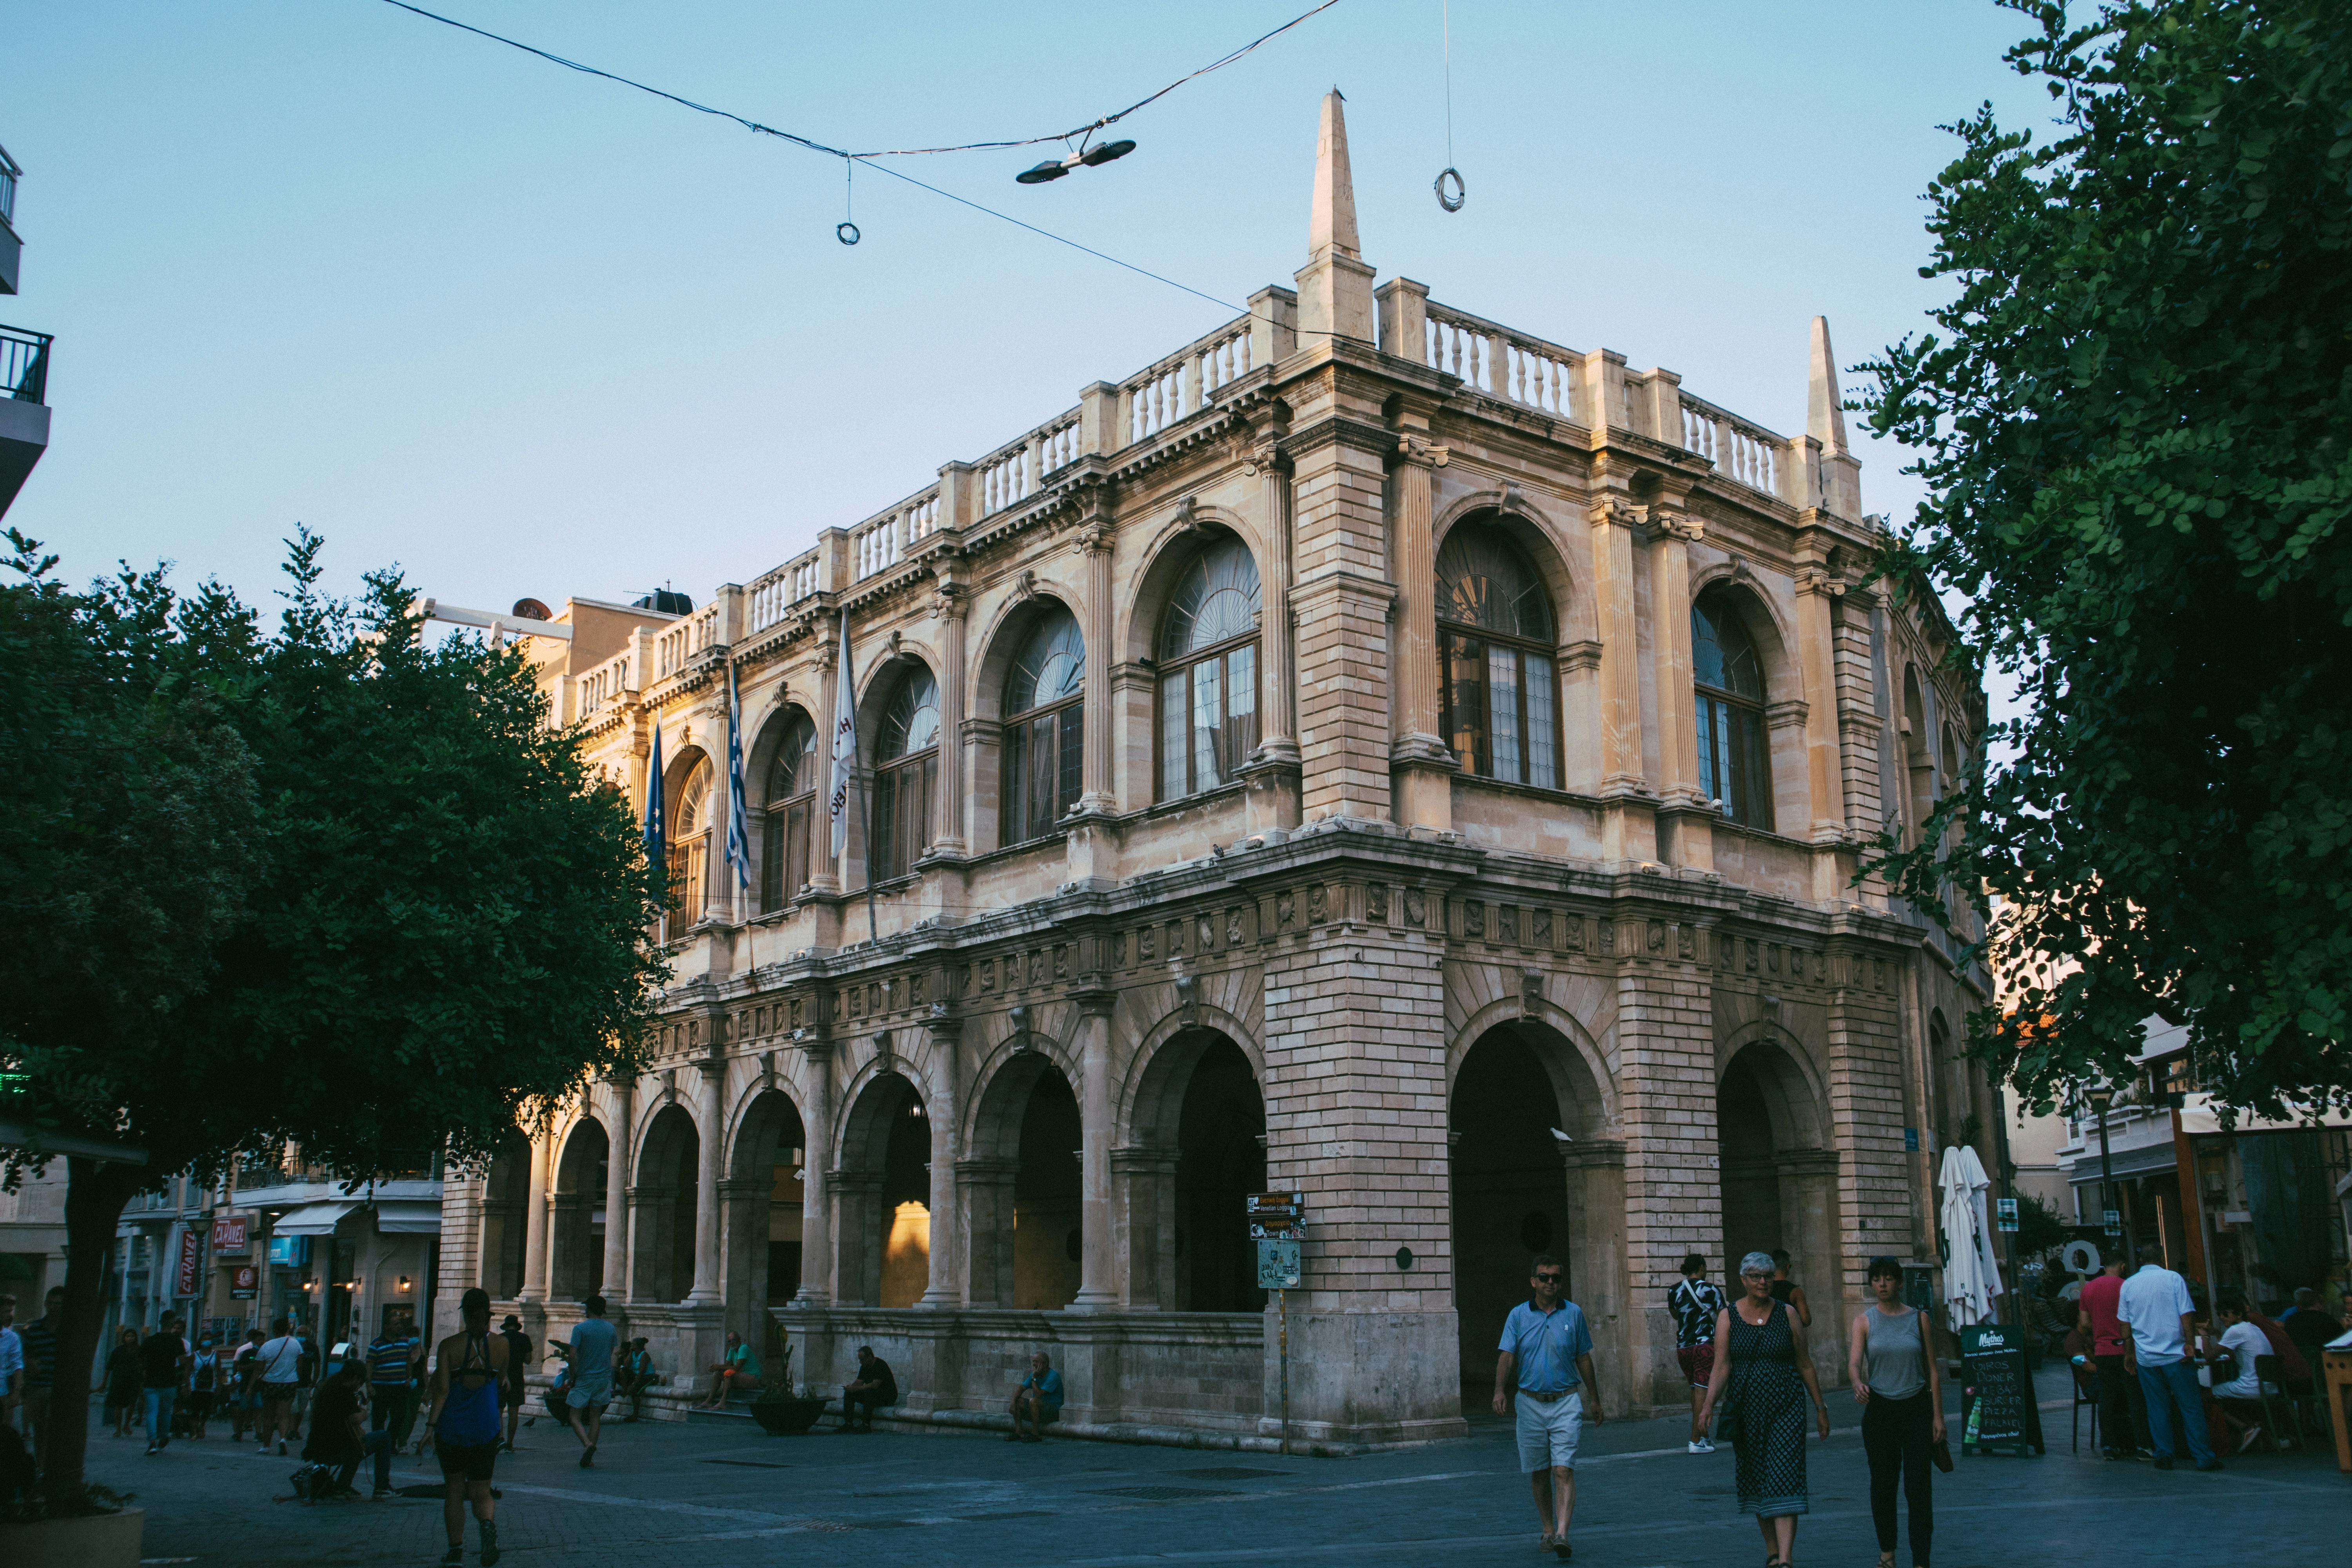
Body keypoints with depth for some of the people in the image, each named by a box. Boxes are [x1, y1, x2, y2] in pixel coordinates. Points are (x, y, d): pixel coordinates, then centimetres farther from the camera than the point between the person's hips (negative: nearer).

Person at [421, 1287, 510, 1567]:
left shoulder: (449, 1345, -6)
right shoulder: (500, 1344, 0)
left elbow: (442, 1388, -12)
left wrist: (431, 1424, -11)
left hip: (451, 1428, -1)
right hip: (485, 1429, 1)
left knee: (454, 1490, 14)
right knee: (481, 1491, 8)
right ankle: (488, 1524, -23)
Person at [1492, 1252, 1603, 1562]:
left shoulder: (1573, 1313, 3)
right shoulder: (1518, 1315, 1)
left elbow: (1584, 1359, 11)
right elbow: (1507, 1356, -6)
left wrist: (1595, 1400, 15)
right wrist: (1500, 1391, -22)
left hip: (1566, 1401, -1)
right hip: (1531, 1404, 1)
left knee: (1564, 1470, -12)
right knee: (1538, 1473, 9)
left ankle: (1562, 1534, -18)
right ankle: (1547, 1530, 24)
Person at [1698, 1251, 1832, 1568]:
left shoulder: (1787, 1313, 2)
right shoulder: (1729, 1317, 1)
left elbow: (1805, 1364, 7)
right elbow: (1722, 1368, -5)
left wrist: (1820, 1407, 8)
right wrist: (1709, 1404, -18)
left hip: (1786, 1405, -1)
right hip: (1746, 1408, 1)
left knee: (1784, 1477, -11)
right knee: (1755, 1479, 8)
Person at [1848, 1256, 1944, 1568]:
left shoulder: (1919, 1319, 2)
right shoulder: (1864, 1321, 1)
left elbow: (1932, 1370, 4)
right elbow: (1854, 1361, -12)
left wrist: (1938, 1415, 0)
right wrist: (1858, 1384, -34)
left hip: (1917, 1408, -1)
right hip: (1880, 1409, 1)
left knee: (1919, 1486, -5)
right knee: (1883, 1484, 9)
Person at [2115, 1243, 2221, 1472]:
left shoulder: (2128, 1285, 7)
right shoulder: (2173, 1279, -2)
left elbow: (2125, 1324, 10)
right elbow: (2186, 1315, -9)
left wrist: (2129, 1354, 18)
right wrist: (2189, 1343, -4)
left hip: (2145, 1357, 3)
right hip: (2175, 1355, -3)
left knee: (2157, 1407, 7)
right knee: (2191, 1406, 2)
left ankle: (2164, 1456, 7)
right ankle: (2203, 1457, 0)